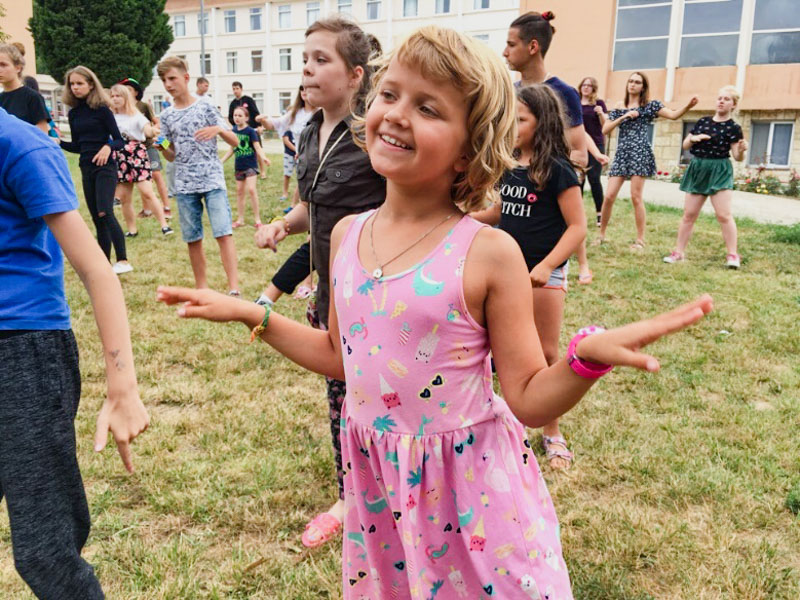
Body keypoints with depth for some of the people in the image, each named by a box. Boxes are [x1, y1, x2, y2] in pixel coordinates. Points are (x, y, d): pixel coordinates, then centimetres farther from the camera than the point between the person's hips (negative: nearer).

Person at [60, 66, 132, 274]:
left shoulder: (102, 109, -5)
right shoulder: (73, 113, 10)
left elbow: (119, 141, -8)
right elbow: (77, 146, 16)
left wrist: (108, 147, -28)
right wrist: (58, 142, 0)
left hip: (105, 167, -6)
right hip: (86, 169, 6)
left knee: (105, 212, -19)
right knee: (96, 218, 7)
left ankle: (123, 261, -19)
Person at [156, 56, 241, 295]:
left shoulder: (205, 108, 0)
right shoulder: (167, 116, 10)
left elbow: (235, 142, 0)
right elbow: (172, 155, 15)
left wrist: (218, 129, -19)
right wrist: (160, 147, -6)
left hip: (212, 179, -4)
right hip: (184, 185, 4)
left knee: (223, 233, -13)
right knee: (193, 239, 7)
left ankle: (234, 288, -14)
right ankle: (202, 288, 19)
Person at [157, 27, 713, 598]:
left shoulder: (488, 253, -17)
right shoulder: (348, 234, -2)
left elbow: (529, 399, -13)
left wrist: (589, 356, -31)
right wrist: (252, 314, 9)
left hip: (471, 484, -4)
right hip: (376, 485, 5)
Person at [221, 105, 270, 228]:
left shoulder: (250, 131, -11)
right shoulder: (234, 131, 4)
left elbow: (257, 147, -17)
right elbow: (232, 149, 14)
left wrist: (264, 158, -36)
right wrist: (221, 161, 13)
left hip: (250, 165, -6)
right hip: (239, 166, 6)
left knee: (251, 189, -16)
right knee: (239, 191, 11)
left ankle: (257, 219, -8)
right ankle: (240, 219, 21)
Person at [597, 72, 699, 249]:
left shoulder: (650, 105, 6)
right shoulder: (619, 107, 15)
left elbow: (673, 115, -5)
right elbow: (605, 130, 7)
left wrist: (688, 105, -23)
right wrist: (624, 117, -4)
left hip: (640, 153, -3)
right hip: (621, 154, 3)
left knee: (636, 197, -6)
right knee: (609, 196, -2)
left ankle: (640, 239, 2)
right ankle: (602, 234, 13)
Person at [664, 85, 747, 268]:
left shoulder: (733, 127, -4)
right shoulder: (703, 121, 9)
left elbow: (737, 156, -7)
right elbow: (685, 146, 12)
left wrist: (742, 150, -28)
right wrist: (692, 138, -9)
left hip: (719, 172, -4)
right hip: (697, 170, 4)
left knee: (723, 215, -10)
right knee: (689, 213, 5)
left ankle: (733, 254, -3)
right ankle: (679, 252, 11)